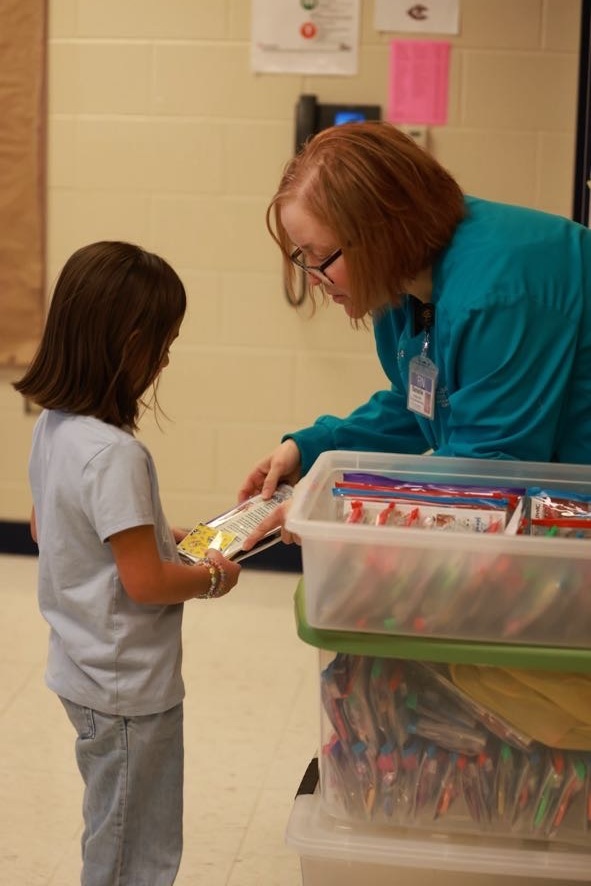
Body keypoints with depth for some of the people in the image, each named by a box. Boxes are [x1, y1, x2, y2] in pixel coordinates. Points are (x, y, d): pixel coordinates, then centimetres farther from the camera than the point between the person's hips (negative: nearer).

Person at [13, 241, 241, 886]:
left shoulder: (51, 427, 0)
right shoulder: (113, 454, -28)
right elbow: (145, 583, -27)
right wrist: (212, 577, -8)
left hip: (82, 670, 9)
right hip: (129, 688, -9)